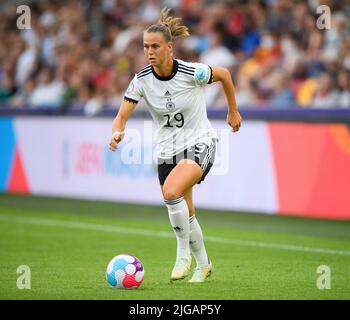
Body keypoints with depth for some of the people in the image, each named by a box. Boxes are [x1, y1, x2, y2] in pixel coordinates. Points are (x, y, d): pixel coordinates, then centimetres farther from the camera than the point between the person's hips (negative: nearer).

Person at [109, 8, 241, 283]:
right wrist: (117, 133, -34)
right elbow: (121, 117, -11)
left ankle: (184, 253, -10)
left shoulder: (192, 73, -19)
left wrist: (233, 111, 11)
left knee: (171, 192, -30)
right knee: (185, 215, 12)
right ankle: (203, 264, 36)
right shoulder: (141, 80, -10)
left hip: (199, 144, -5)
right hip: (167, 150, 5)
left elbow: (224, 74, 1)